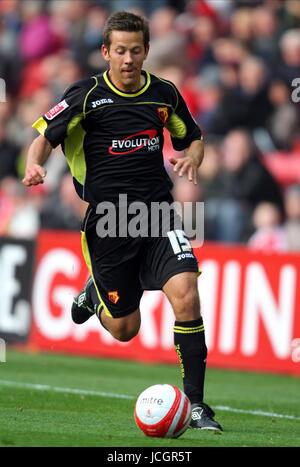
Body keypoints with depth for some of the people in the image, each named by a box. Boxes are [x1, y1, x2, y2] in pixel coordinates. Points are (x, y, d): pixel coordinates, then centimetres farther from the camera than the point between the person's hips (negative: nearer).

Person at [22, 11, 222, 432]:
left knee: (186, 296, -22)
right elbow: (45, 137, -3)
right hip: (108, 222, -2)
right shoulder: (87, 96, -5)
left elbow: (192, 139, 19)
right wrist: (34, 166, -25)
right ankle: (95, 293, 42)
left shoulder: (164, 94, 5)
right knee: (124, 330, 5)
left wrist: (191, 159, -4)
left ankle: (195, 402, -12)